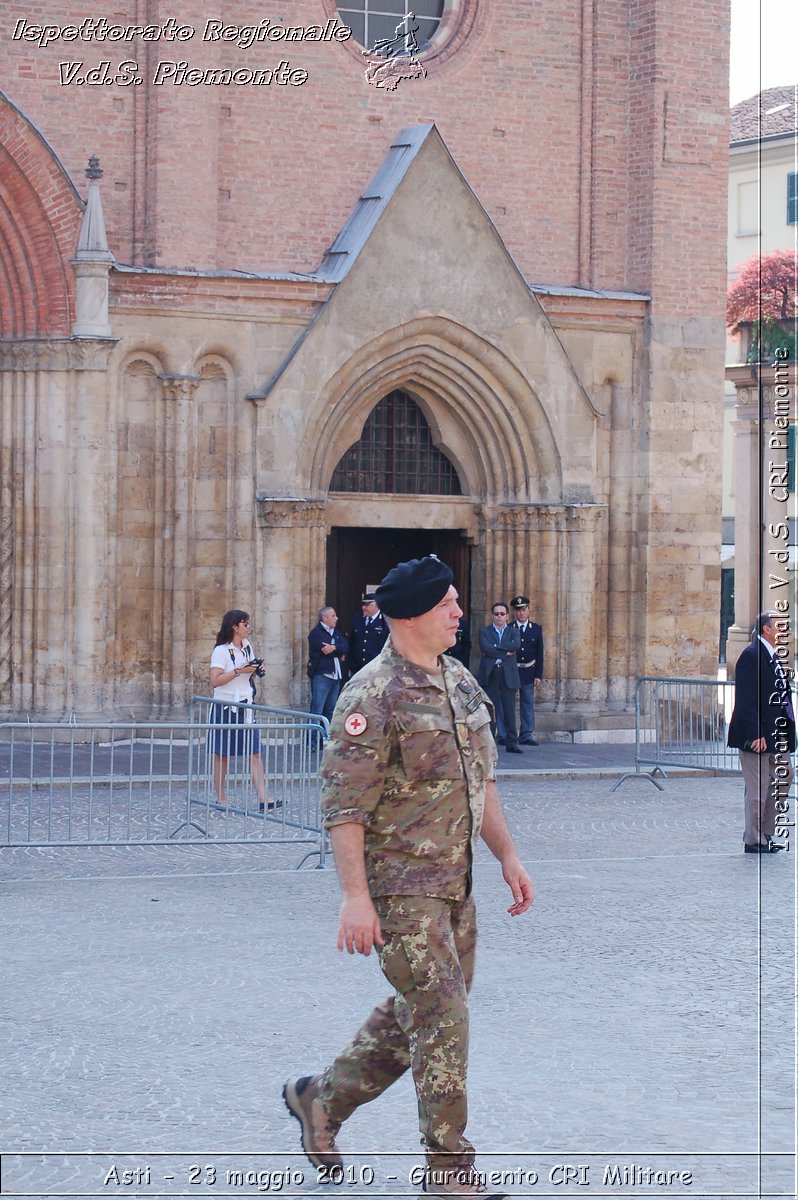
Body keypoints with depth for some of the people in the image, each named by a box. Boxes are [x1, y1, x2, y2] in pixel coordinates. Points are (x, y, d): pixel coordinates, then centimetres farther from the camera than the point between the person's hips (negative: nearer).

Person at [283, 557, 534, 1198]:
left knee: (415, 1014, 14)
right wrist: (355, 897, -21)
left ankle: (322, 1098, 33)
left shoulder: (461, 682, 11)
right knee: (443, 1019, -9)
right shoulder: (374, 695, -15)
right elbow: (344, 804, -17)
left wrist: (508, 856, 16)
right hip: (400, 884, -8)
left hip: (455, 882, 8)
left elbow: (481, 781, 21)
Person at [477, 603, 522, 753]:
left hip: (508, 674, 1)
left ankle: (512, 743, 3)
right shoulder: (485, 632, 9)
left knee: (509, 710, 1)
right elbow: (486, 649, -10)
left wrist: (495, 647, -11)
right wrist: (506, 652, -10)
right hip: (490, 673, -1)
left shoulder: (513, 632, 13)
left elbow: (516, 645, -10)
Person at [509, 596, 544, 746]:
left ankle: (526, 736, 9)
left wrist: (538, 675, -2)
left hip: (528, 672, 2)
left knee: (528, 704, 5)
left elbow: (540, 654, 4)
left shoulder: (536, 629, 5)